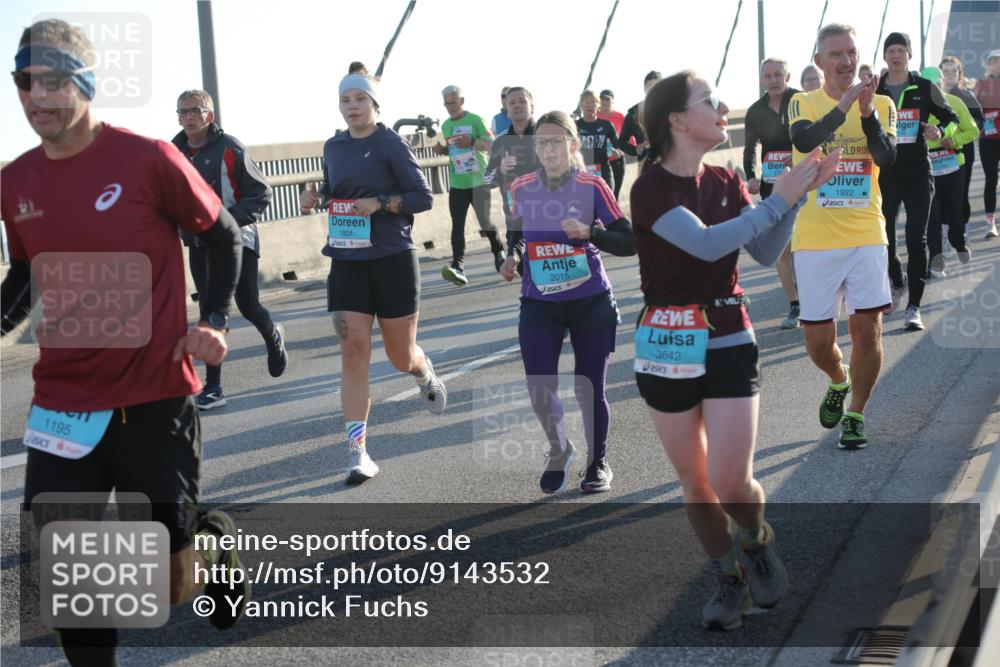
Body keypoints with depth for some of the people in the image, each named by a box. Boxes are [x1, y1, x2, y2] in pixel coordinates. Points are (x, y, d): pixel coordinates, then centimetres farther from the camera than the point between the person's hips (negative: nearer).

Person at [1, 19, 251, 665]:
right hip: (61, 410, 4)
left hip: (156, 402, -4)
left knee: (171, 585, 3)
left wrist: (214, 321, -9)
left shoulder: (148, 158, -10)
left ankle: (215, 541, 37)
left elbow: (224, 235, 2)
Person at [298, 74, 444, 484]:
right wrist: (316, 198, 2)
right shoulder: (333, 147, 9)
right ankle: (358, 452, -5)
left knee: (401, 356, 9)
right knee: (353, 353, -7)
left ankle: (427, 377, 48)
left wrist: (379, 203, -21)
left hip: (392, 259, -3)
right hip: (346, 262, 4)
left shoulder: (391, 144, -7)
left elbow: (424, 197, -7)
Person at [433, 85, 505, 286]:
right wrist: (442, 150, 2)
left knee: (484, 221, 6)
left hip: (478, 181, -4)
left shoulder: (475, 120, -6)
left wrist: (472, 142, -26)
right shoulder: (446, 125, 12)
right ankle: (458, 266, -18)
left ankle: (498, 251, 34)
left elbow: (491, 144, -10)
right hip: (456, 184, 4)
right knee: (457, 225, -8)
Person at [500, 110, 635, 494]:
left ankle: (598, 463, 29)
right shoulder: (521, 189, 0)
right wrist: (514, 258, -1)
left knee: (590, 390, 4)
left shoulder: (592, 187, -9)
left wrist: (589, 232, -25)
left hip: (591, 302, -2)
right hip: (539, 303, 2)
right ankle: (559, 453, 23)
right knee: (539, 388, -7)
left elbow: (628, 243, -10)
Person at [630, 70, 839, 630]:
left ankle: (758, 540, 24)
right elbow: (706, 244, -25)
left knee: (731, 483, -8)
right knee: (694, 481, 8)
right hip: (666, 348, -2)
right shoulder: (651, 189, -12)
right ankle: (730, 578, 28)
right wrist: (779, 199, -22)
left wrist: (798, 194, -13)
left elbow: (767, 254, -2)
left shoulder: (726, 182, 5)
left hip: (731, 342, 2)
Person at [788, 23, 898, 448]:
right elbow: (803, 141, -21)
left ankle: (856, 414, 15)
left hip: (865, 234, 1)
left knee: (867, 329, -4)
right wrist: (842, 108, -31)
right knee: (818, 339, 3)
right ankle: (838, 382, 36)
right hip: (815, 238, 0)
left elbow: (887, 158, -10)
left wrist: (868, 115, -23)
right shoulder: (803, 104, 1)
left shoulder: (881, 104, 5)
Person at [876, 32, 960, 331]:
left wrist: (940, 132, -12)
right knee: (884, 239, 5)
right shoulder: (873, 91, 3)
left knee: (916, 239, -8)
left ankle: (913, 307, -4)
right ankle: (898, 284, 36)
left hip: (918, 173, -1)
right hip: (884, 175, 1)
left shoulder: (925, 88, 2)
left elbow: (952, 118, 8)